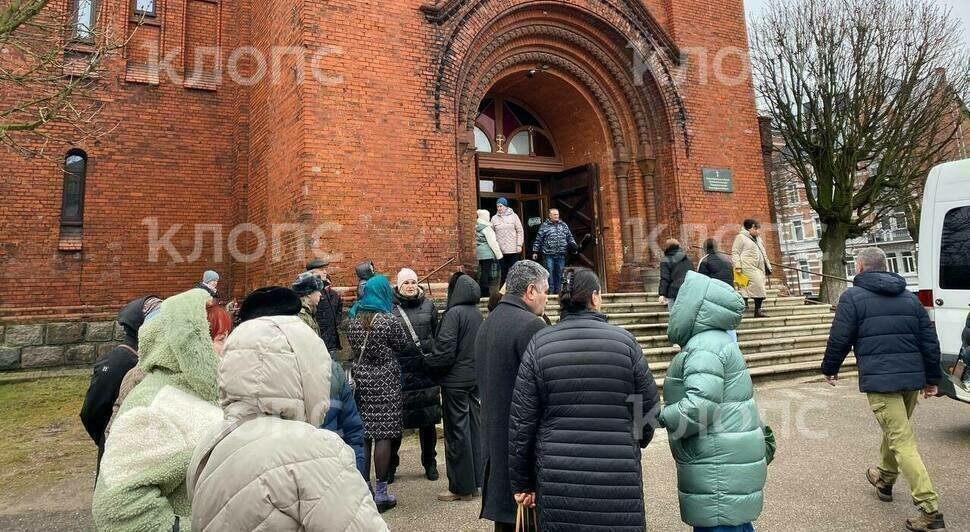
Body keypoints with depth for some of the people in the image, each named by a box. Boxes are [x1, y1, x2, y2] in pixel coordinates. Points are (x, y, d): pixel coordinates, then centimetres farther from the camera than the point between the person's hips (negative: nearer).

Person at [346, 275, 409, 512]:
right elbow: (402, 344, 0)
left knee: (362, 434, 11)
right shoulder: (389, 320, -13)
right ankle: (381, 493, 6)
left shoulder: (352, 319, 2)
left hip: (360, 379, 5)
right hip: (384, 380, -5)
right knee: (383, 434, 1)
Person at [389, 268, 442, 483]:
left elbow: (438, 336, 10)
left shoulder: (428, 306, 7)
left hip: (426, 370, 2)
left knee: (428, 420, 11)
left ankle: (430, 463, 26)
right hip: (399, 371, -2)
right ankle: (391, 464, 24)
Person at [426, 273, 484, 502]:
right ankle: (476, 480, 25)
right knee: (474, 427, 14)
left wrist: (428, 360, -4)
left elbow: (445, 349, -20)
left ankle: (461, 487, 11)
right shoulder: (477, 313, 5)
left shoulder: (454, 313, -17)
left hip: (456, 380, -7)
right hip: (475, 377, 7)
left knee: (457, 431, 2)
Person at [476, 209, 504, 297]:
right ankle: (485, 292, -2)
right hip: (487, 253, -8)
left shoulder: (478, 227, 12)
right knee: (486, 272, -5)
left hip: (480, 253, 8)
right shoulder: (486, 227, -13)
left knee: (483, 272, 13)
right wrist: (499, 254, -10)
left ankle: (482, 292, 17)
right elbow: (492, 242, -15)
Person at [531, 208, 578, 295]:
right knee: (550, 273, -3)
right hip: (549, 255, -3)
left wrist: (574, 244, 5)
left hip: (561, 254, 3)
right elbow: (538, 240, 2)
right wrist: (535, 251, 0)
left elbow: (570, 237, 19)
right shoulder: (544, 226, 1)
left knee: (560, 273, 7)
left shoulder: (563, 225, 12)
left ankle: (558, 290, 16)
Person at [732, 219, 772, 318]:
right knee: (758, 287, -18)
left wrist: (768, 267, 23)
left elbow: (764, 255, 31)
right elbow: (735, 253, -5)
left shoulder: (758, 239, 27)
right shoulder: (741, 237, 2)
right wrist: (737, 266, -16)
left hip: (759, 268, 8)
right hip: (748, 267, -8)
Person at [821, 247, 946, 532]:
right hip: (912, 378, 7)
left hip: (879, 379, -7)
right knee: (895, 430, 24)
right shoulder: (909, 297, 14)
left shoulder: (853, 296, -5)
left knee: (902, 442, -6)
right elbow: (930, 339, 13)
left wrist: (830, 368, 7)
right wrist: (932, 377, 19)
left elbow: (840, 338, -7)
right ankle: (884, 478, 42)